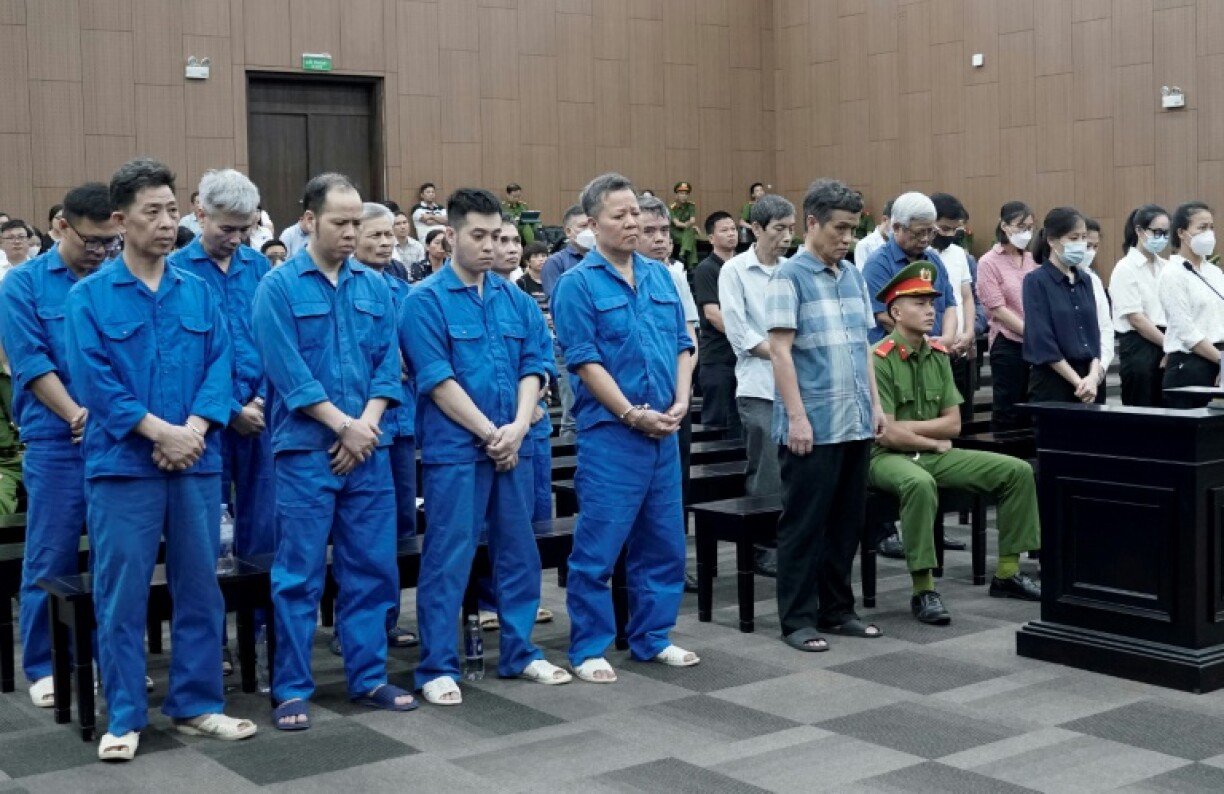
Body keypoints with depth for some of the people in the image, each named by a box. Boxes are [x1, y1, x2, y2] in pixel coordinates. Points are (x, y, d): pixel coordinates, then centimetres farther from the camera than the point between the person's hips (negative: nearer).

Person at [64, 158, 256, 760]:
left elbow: (220, 364, 4)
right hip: (122, 464, -3)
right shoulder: (89, 296, 0)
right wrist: (159, 431, -15)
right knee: (121, 594, 2)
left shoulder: (198, 292, 10)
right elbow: (93, 378, -8)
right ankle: (124, 717, 13)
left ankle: (197, 705, 21)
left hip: (196, 462, 3)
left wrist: (194, 430, -12)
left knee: (199, 588, 9)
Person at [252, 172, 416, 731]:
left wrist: (366, 425, -8)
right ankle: (292, 690, 10)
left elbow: (388, 364, 6)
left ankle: (369, 678, 20)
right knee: (300, 575, 0)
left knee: (371, 568, 9)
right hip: (306, 451, -4)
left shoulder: (375, 286, 9)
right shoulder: (279, 287, -4)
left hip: (369, 449, 4)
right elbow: (289, 372, -11)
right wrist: (344, 425, -12)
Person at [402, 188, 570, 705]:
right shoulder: (426, 302, -6)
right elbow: (437, 380, -12)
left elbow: (533, 367, 7)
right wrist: (489, 432, -13)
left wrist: (518, 426, -9)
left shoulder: (517, 300, 10)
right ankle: (437, 668, 10)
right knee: (447, 560, 0)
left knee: (519, 553, 13)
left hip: (513, 447, 5)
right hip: (455, 450, -5)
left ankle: (520, 653, 26)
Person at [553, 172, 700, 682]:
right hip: (610, 433, -6)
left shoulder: (660, 277, 12)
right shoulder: (577, 285, -7)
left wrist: (680, 402, -1)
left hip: (664, 431, 6)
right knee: (598, 546, -2)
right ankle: (588, 648, 10)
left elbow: (682, 346, 13)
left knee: (662, 542, 12)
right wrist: (634, 415, -14)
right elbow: (585, 362, -12)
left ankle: (652, 637, 25)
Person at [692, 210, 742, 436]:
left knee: (739, 421, 8)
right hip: (717, 357, -6)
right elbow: (712, 314, -14)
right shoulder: (706, 269, -5)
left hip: (742, 355, 6)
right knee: (715, 419, -2)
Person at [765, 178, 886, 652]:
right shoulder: (789, 277, -7)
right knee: (804, 524, 1)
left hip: (855, 424, 7)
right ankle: (798, 619, 9)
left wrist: (876, 405, 13)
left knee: (846, 522, 13)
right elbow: (780, 351, -12)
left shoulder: (853, 276, 13)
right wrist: (797, 417, -16)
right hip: (813, 426, -7)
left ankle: (836, 610, 24)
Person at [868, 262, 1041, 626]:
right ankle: (924, 591, -29)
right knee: (920, 484, -41)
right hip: (889, 457, -7)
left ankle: (1007, 573, 6)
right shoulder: (879, 360, -14)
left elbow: (953, 423, 5)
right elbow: (887, 434, -18)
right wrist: (934, 442, -5)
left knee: (1018, 471, -3)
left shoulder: (938, 356, 8)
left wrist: (910, 426, -10)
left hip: (936, 454, 7)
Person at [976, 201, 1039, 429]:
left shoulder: (1033, 260, 10)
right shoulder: (989, 262, -3)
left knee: (1030, 413, 7)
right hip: (1008, 344, -4)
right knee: (1007, 413, 2)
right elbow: (998, 309, -9)